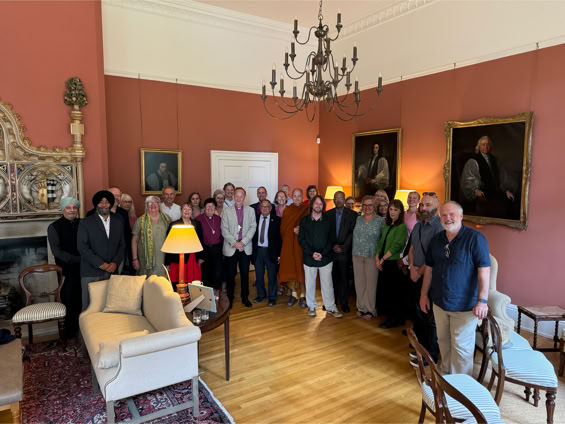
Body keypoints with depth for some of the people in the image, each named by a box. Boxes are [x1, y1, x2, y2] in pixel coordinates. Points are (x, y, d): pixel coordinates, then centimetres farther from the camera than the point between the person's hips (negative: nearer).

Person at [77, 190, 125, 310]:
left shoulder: (118, 222, 13)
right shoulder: (85, 223, 2)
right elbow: (82, 247, -6)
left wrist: (115, 262, -3)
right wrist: (100, 264, -12)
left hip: (112, 271, 3)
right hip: (91, 273, -2)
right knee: (89, 306, 0)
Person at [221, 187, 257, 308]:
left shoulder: (250, 210, 5)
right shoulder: (227, 211, 2)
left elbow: (253, 227, -1)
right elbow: (224, 230, -3)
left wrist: (243, 242, -11)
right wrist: (234, 243, -12)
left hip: (246, 248, 1)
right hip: (231, 248, -1)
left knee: (245, 274, 7)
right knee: (231, 274, 5)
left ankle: (245, 297, 21)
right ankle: (230, 298, 19)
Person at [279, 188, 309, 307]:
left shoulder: (307, 210, 3)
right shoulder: (287, 210, 9)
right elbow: (283, 228, 3)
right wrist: (293, 230, -12)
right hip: (289, 244, 2)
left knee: (302, 269, -2)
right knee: (290, 268, 1)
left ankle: (303, 295, 6)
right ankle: (293, 294, 12)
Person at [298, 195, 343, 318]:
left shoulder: (328, 220, 2)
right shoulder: (305, 220, 3)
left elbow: (332, 239, 1)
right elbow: (301, 239, 0)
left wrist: (322, 253, -10)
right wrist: (311, 253, -11)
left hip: (325, 257, -1)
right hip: (309, 258, 1)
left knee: (327, 284, 2)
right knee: (310, 283, 9)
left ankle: (330, 307, 14)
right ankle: (311, 306, 23)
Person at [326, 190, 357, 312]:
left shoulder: (352, 214, 1)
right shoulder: (328, 214, 8)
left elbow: (352, 233, -4)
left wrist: (343, 247, -10)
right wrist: (332, 246, -5)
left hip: (344, 252, -1)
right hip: (331, 251, 2)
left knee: (344, 278, 4)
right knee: (332, 277, 5)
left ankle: (344, 303, 15)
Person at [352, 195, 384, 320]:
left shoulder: (380, 220, -3)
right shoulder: (358, 219, 8)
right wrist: (354, 251, 8)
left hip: (372, 256, -3)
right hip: (357, 255, 3)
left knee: (370, 283, 3)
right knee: (359, 282, 9)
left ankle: (370, 309, 17)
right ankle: (361, 307, 23)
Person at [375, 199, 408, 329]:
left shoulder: (402, 227, -11)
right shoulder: (387, 225, 13)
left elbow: (396, 246, -17)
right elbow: (381, 242, 11)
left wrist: (383, 258, -13)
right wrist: (377, 257, -2)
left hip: (394, 263, -7)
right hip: (384, 263, 7)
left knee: (394, 291, 2)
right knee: (384, 290, 12)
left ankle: (397, 319, 16)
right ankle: (389, 315, 26)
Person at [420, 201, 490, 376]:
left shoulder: (475, 238, -14)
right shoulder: (436, 239, 4)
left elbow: (484, 270, -18)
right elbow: (429, 269, 11)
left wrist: (482, 300, -24)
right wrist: (424, 294, 11)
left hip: (464, 305, -5)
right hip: (439, 302, 5)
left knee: (461, 347, 6)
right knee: (443, 341, 18)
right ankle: (445, 373, 39)